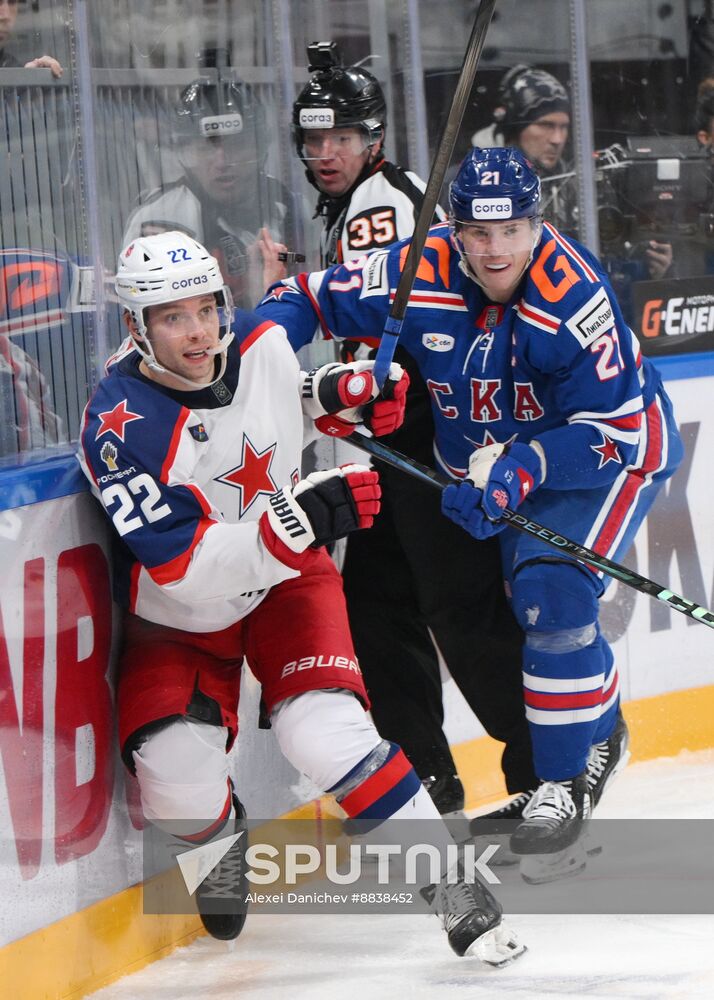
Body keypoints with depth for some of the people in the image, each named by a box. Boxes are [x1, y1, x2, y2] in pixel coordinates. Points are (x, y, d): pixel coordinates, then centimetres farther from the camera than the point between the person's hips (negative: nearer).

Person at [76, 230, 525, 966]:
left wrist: (336, 393, -5)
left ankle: (451, 881, -11)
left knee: (325, 733, -23)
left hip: (285, 583, 2)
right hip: (177, 620, -2)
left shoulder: (261, 347, -13)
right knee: (177, 779, -20)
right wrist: (300, 520, -44)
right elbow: (183, 565, -34)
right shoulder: (120, 427, -28)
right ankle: (222, 846, 17)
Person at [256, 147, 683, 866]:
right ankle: (599, 729, 37)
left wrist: (520, 472, -41)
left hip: (616, 443, -6)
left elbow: (611, 430, -30)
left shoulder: (572, 294, -33)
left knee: (550, 587, -22)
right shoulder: (419, 276, -21)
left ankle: (566, 780, -11)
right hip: (490, 452, 6)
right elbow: (305, 297, -8)